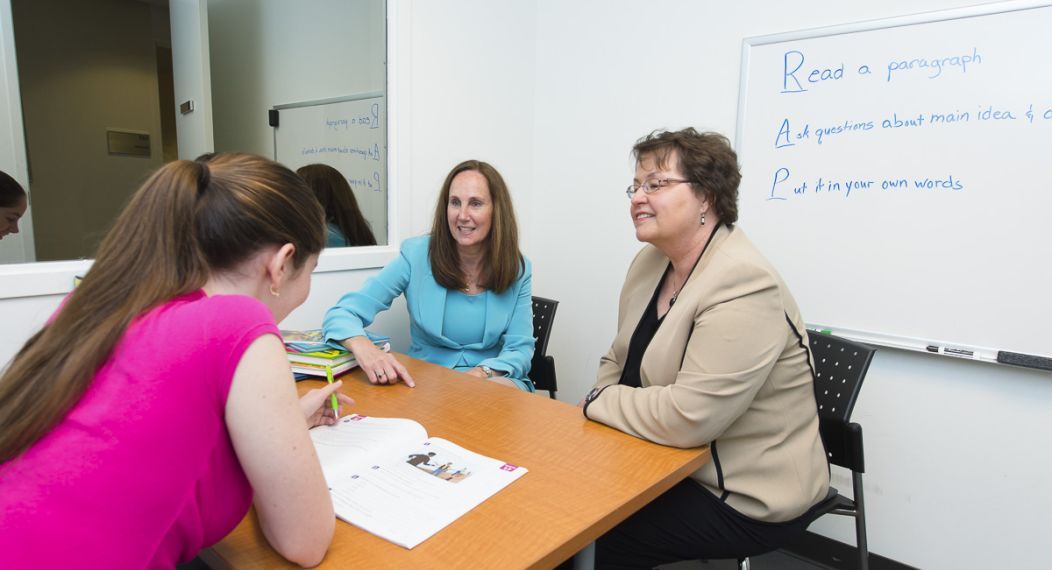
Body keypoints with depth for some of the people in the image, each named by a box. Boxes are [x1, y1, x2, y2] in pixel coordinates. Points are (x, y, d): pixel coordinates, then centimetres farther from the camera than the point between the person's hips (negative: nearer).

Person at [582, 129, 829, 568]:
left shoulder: (743, 285, -26)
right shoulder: (650, 261, 2)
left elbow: (687, 416, -31)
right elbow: (621, 360, 10)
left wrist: (597, 403, -16)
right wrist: (607, 417, -8)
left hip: (749, 497, -7)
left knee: (603, 534, -14)